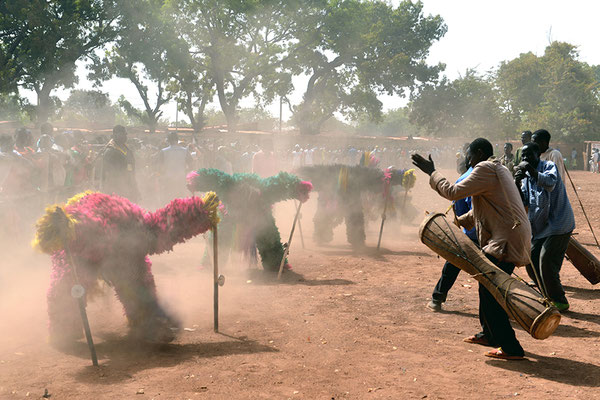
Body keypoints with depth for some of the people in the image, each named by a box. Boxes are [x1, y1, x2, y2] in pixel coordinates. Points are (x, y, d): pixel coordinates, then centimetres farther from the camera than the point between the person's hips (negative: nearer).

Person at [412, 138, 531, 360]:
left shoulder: (485, 169, -11)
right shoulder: (498, 169, 22)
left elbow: (453, 192, -15)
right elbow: (482, 208, 29)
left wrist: (431, 172, -3)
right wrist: (458, 223, 30)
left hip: (507, 241, -11)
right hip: (512, 238, 11)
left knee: (490, 294, -9)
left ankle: (511, 348, -8)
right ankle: (489, 334, 34)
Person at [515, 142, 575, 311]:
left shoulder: (549, 166, -10)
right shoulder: (526, 176, 11)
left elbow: (550, 183, -32)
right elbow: (523, 203, 6)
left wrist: (530, 169, -31)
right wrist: (517, 183, -9)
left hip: (558, 223, -8)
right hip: (540, 226, 8)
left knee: (546, 261, -15)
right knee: (531, 262, 7)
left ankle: (559, 302, -1)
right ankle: (548, 296, 25)